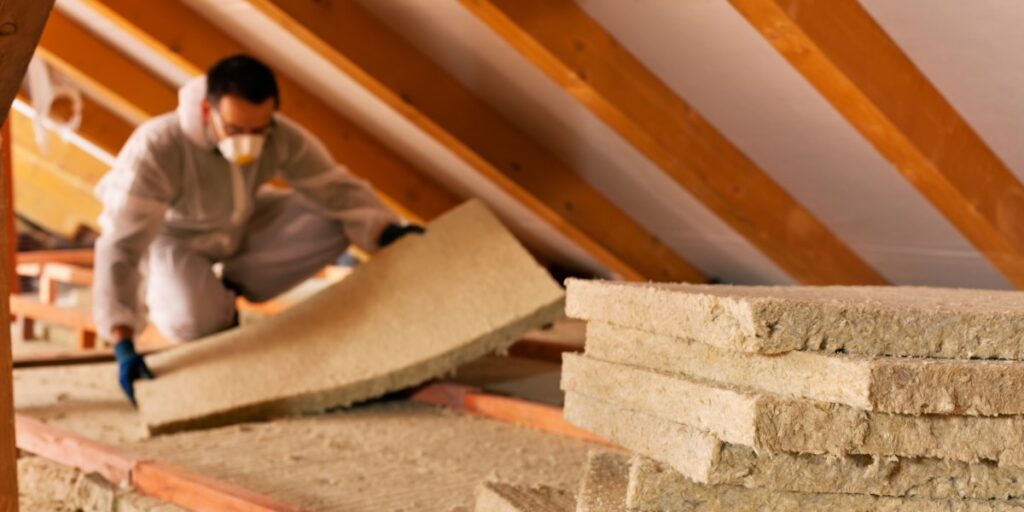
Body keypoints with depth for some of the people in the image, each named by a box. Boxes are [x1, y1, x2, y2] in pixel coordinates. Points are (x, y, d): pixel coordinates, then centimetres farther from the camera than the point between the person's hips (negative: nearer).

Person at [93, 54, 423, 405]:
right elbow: (121, 245, -42)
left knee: (332, 226, -17)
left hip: (240, 224, 5)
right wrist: (123, 346, -50)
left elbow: (336, 189, -18)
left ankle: (227, 288, 1)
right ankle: (160, 292, 5)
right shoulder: (156, 149, -39)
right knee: (197, 321, -34)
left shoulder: (283, 138, -28)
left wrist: (388, 232, -38)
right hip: (171, 236, -4)